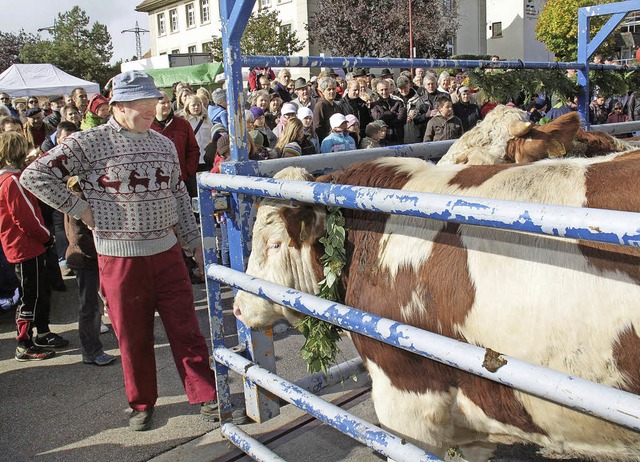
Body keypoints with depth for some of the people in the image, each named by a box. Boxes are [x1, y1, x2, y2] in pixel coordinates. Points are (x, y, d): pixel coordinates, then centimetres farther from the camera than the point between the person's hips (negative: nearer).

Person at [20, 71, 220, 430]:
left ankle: (207, 396, 19)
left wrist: (195, 242, 14)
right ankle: (142, 404, 30)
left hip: (167, 251, 3)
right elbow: (35, 175, -8)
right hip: (120, 256, -3)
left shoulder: (164, 144, 8)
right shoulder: (89, 143, -7)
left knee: (186, 328, 7)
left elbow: (180, 196, 15)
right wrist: (80, 208, -9)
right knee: (134, 337, 10)